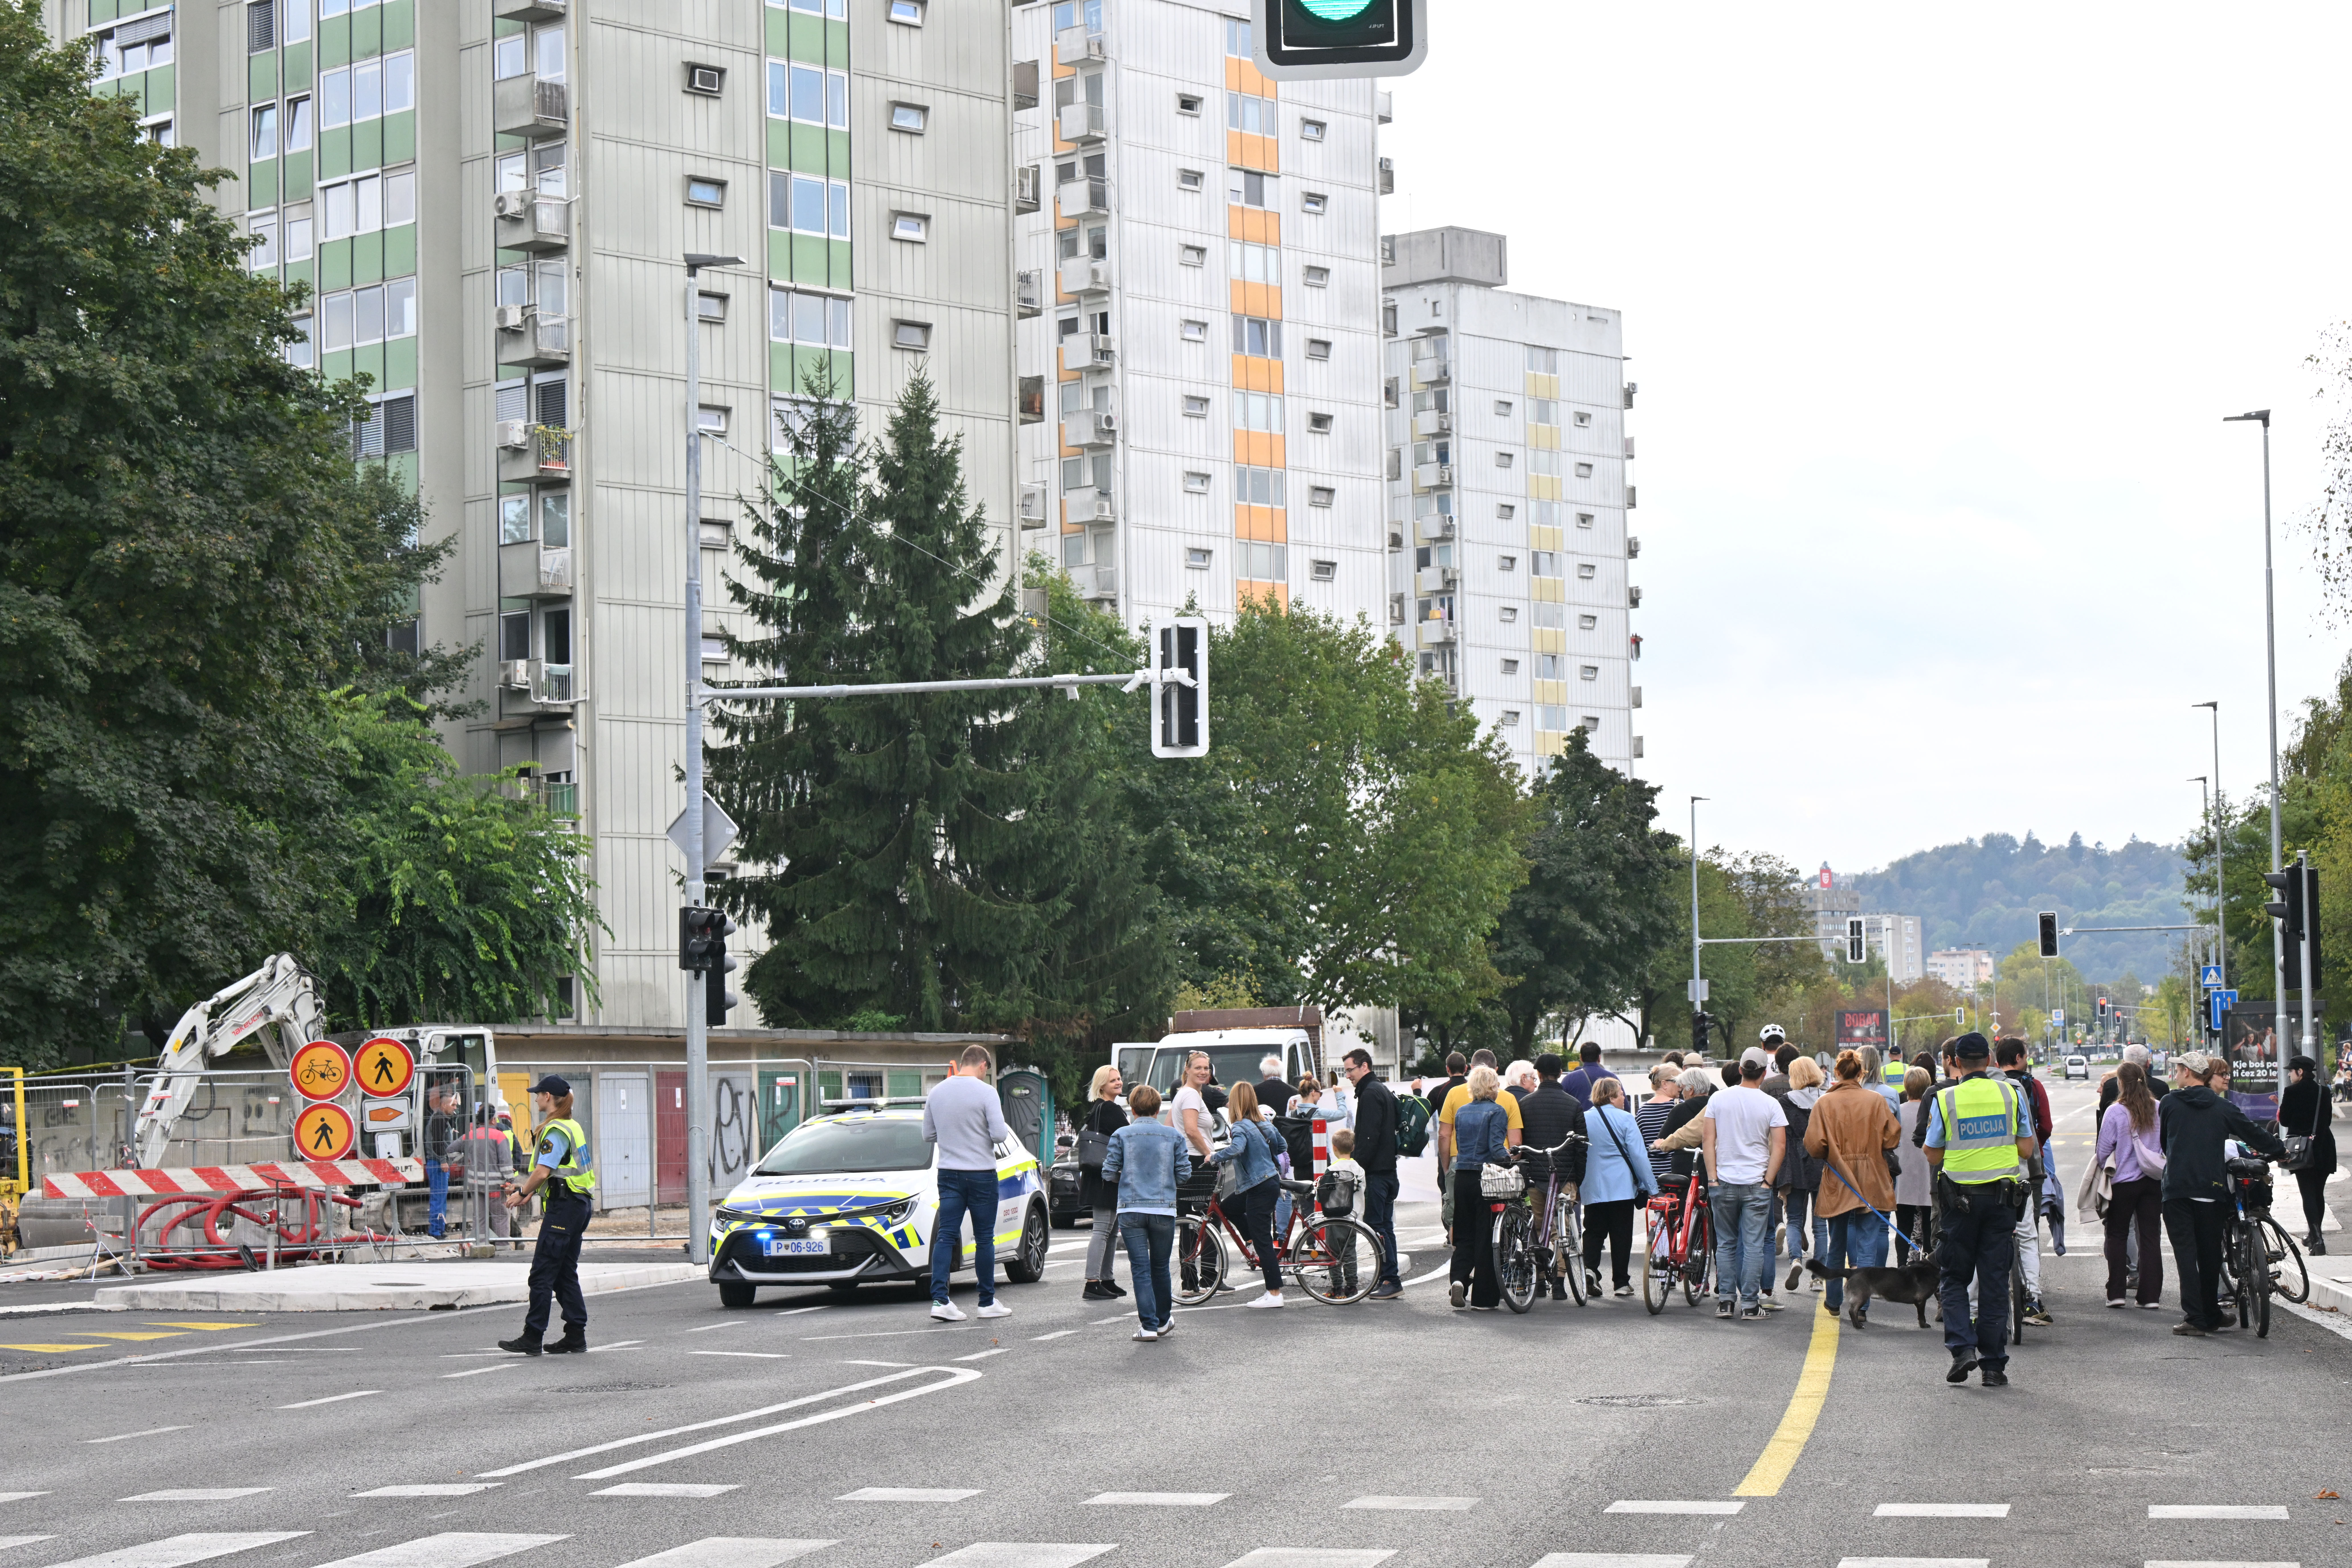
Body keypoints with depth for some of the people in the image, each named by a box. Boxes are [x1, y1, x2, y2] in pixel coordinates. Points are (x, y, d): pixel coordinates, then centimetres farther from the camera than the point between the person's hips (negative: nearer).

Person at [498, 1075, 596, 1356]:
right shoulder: (573, 1127, 16)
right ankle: (576, 1336, 12)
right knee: (566, 1273, 13)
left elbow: (543, 1173, -20)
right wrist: (525, 1190, 21)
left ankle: (532, 1338, -6)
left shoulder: (556, 1131, -14)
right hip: (579, 1204, 10)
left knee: (542, 1273, -7)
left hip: (563, 1206, -10)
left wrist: (521, 1193, -5)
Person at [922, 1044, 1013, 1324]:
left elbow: (928, 1136, 12)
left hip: (948, 1174, 4)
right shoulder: (985, 1093, -12)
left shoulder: (937, 1092, 4)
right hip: (981, 1174, -4)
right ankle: (988, 1303, 13)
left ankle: (939, 1299, -12)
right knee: (984, 1239, 6)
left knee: (945, 1236, 1)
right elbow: (1000, 1135, -16)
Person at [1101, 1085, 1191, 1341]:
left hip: (1131, 1211, -1)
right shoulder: (1174, 1136, 3)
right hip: (1164, 1210, 1)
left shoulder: (1122, 1135, 0)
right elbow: (1184, 1173, 2)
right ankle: (1163, 1319, 29)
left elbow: (1109, 1173, -2)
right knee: (1160, 1267, 16)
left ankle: (1149, 1325, -6)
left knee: (1140, 1270, 0)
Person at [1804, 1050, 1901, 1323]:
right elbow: (1893, 1137, -6)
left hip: (1836, 1185, 1)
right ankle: (1861, 1300, -20)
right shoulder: (1875, 1101, -7)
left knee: (1837, 1244, 18)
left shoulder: (1825, 1103, -7)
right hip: (1870, 1185, -1)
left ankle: (1833, 1300, 30)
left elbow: (1814, 1145, -12)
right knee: (1868, 1243, -2)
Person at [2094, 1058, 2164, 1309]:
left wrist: (2098, 1169, 11)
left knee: (2118, 1235, 10)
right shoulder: (2159, 1109, -3)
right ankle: (2151, 1295, 4)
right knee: (2150, 1238, 6)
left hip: (2124, 1182, -3)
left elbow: (2103, 1150, -6)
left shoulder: (2115, 1112, -12)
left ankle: (2116, 1292, 7)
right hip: (2154, 1182, 3)